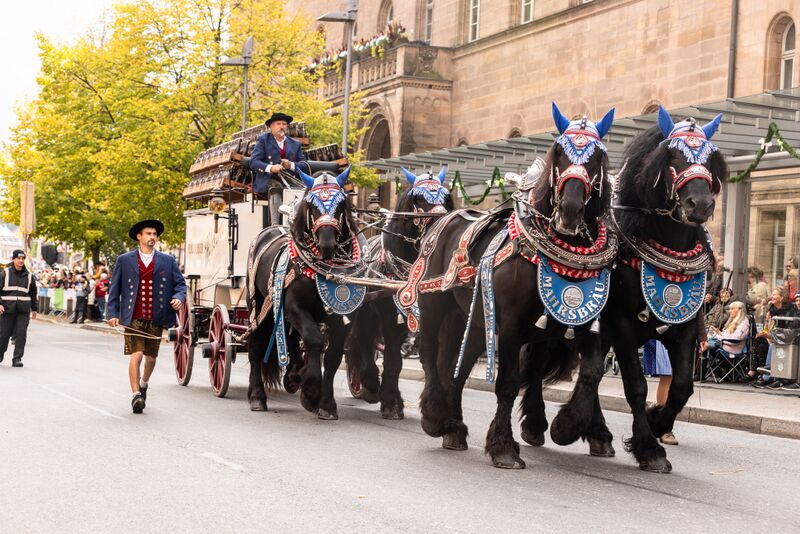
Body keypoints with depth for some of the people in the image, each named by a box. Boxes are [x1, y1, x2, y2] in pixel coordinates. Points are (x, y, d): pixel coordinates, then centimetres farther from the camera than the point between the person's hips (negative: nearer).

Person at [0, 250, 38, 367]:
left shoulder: (29, 276, 10)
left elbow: (33, 294, 18)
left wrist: (34, 309, 19)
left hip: (23, 311, 1)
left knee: (21, 334, -6)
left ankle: (17, 358, -2)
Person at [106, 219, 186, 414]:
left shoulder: (168, 261, 9)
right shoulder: (124, 260, 5)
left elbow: (180, 284, 11)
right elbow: (114, 288, 7)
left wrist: (179, 297, -11)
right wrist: (113, 313, -1)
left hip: (156, 319, 2)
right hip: (133, 318, -2)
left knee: (151, 357, 11)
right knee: (136, 355, -14)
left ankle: (143, 384, 39)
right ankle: (136, 395, -8)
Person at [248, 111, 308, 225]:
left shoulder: (295, 144, 23)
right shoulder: (263, 140, 13)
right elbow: (253, 162, 0)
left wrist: (291, 165, -8)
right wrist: (270, 168, -18)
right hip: (269, 180, -3)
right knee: (275, 190, -35)